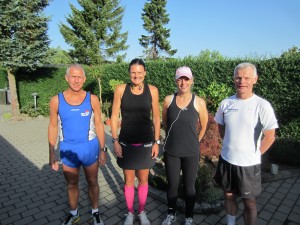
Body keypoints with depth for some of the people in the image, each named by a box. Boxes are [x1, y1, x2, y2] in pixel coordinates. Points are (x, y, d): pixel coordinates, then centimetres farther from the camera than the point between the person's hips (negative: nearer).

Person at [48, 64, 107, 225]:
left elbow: (99, 125, -3)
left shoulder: (92, 99, -9)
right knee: (71, 184, 19)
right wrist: (51, 153, 0)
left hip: (89, 147, -1)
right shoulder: (56, 100, -7)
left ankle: (95, 212, 39)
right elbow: (53, 127, 0)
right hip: (68, 149, 1)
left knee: (92, 182, 16)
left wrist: (102, 149, -2)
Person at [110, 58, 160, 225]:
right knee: (129, 180, 14)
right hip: (126, 143, 0)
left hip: (146, 143, 0)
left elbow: (156, 118, 1)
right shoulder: (121, 89, -5)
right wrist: (115, 141, -6)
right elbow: (114, 116, -2)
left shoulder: (152, 90, -4)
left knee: (143, 180, 16)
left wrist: (156, 142, -1)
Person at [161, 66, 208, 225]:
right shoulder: (168, 100, -4)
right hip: (171, 151, 1)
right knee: (172, 185, 16)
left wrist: (194, 142, 9)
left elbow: (204, 127, 5)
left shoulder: (199, 102, -8)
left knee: (189, 187, 14)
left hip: (191, 152, -1)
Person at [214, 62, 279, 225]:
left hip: (248, 164, -4)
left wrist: (254, 155, -5)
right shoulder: (226, 103, -2)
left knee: (249, 201, 13)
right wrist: (230, 146, 7)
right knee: (229, 195, 21)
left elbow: (270, 137, -10)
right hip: (226, 159, 4)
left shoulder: (262, 105, -14)